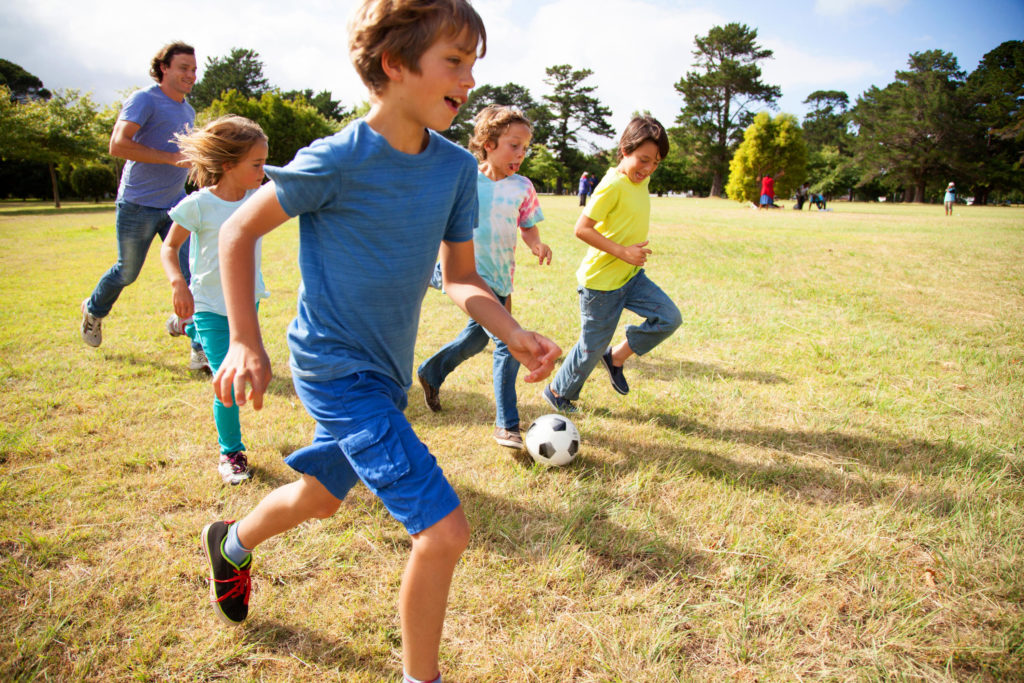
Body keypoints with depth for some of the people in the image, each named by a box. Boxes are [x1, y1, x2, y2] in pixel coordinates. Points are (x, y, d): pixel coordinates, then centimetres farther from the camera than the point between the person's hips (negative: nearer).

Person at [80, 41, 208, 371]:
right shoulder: (144, 100, -12)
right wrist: (171, 158, -28)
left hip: (175, 205, 5)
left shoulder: (188, 111, 12)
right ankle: (94, 310, 43)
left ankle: (202, 347, -4)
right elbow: (118, 144, -25)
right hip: (138, 204, -5)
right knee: (127, 272, 12)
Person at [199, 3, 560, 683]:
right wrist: (245, 344, -10)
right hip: (337, 370, -7)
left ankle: (232, 544, 60)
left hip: (387, 372, 7)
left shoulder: (458, 167, -2)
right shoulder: (339, 159, -19)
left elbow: (460, 277, 5)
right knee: (445, 530, -13)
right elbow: (240, 231, -7)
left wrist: (514, 334, -12)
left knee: (321, 496, 28)